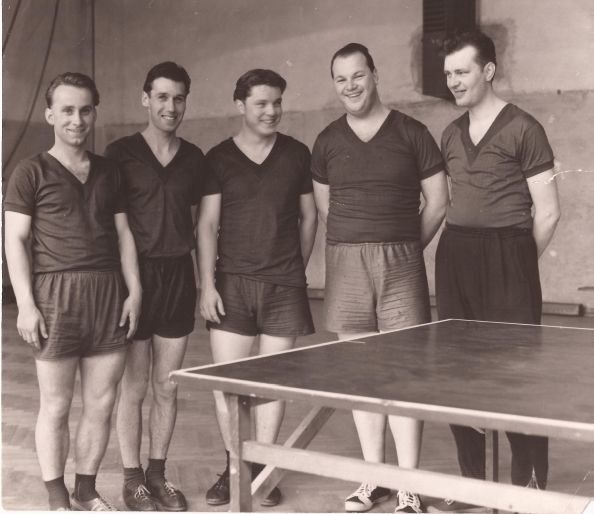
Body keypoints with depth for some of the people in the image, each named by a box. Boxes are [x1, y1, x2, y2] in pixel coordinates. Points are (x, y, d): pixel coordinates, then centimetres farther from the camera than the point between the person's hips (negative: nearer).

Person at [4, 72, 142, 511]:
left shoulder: (108, 172, 14)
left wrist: (134, 291, 7)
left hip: (108, 293, 4)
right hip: (56, 294, -4)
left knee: (102, 403, 7)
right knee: (56, 406, 2)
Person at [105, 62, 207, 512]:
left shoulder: (194, 158, 9)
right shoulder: (121, 153, -3)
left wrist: (205, 279, 10)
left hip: (178, 276, 4)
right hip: (135, 276, -3)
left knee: (168, 386, 9)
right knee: (134, 385, 3)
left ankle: (158, 474, 23)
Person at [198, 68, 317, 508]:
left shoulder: (297, 155, 6)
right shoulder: (218, 158, 2)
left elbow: (309, 216, 13)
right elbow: (207, 225, 0)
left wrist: (297, 269, 11)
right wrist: (207, 284, -6)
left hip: (284, 285, 1)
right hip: (232, 282, 0)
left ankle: (262, 469, 17)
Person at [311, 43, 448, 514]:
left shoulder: (410, 132, 1)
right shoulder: (328, 141, 9)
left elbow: (438, 201, 5)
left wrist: (406, 247, 8)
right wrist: (359, 241, 13)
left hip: (400, 263, -3)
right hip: (345, 263, 3)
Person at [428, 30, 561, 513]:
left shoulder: (523, 129, -6)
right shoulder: (451, 135, 14)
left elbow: (548, 213, -6)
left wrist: (515, 264, 0)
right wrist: (461, 251, 10)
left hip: (506, 257, -6)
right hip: (455, 257, 6)